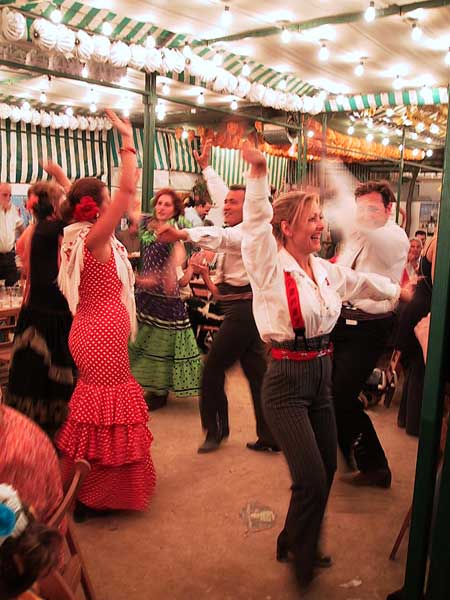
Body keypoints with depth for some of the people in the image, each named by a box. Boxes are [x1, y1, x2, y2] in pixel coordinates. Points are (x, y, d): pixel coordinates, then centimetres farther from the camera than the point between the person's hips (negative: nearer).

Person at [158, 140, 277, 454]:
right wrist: (206, 166, 35)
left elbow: (221, 236, -37)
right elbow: (220, 193, 25)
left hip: (242, 308, -10)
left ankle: (216, 430, 15)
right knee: (257, 372, 10)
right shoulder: (240, 231, 12)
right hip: (245, 307, 10)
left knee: (213, 368, 0)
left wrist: (182, 234, -50)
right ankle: (269, 436, 17)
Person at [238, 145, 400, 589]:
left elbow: (366, 283, 25)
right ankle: (299, 559, 23)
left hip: (321, 376, 7)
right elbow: (256, 223, -27)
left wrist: (402, 293, 40)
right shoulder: (271, 268, -11)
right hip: (287, 381, -7)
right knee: (312, 479, -8)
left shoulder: (327, 270, 8)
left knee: (327, 470, 15)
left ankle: (297, 546, 40)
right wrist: (258, 173, -38)